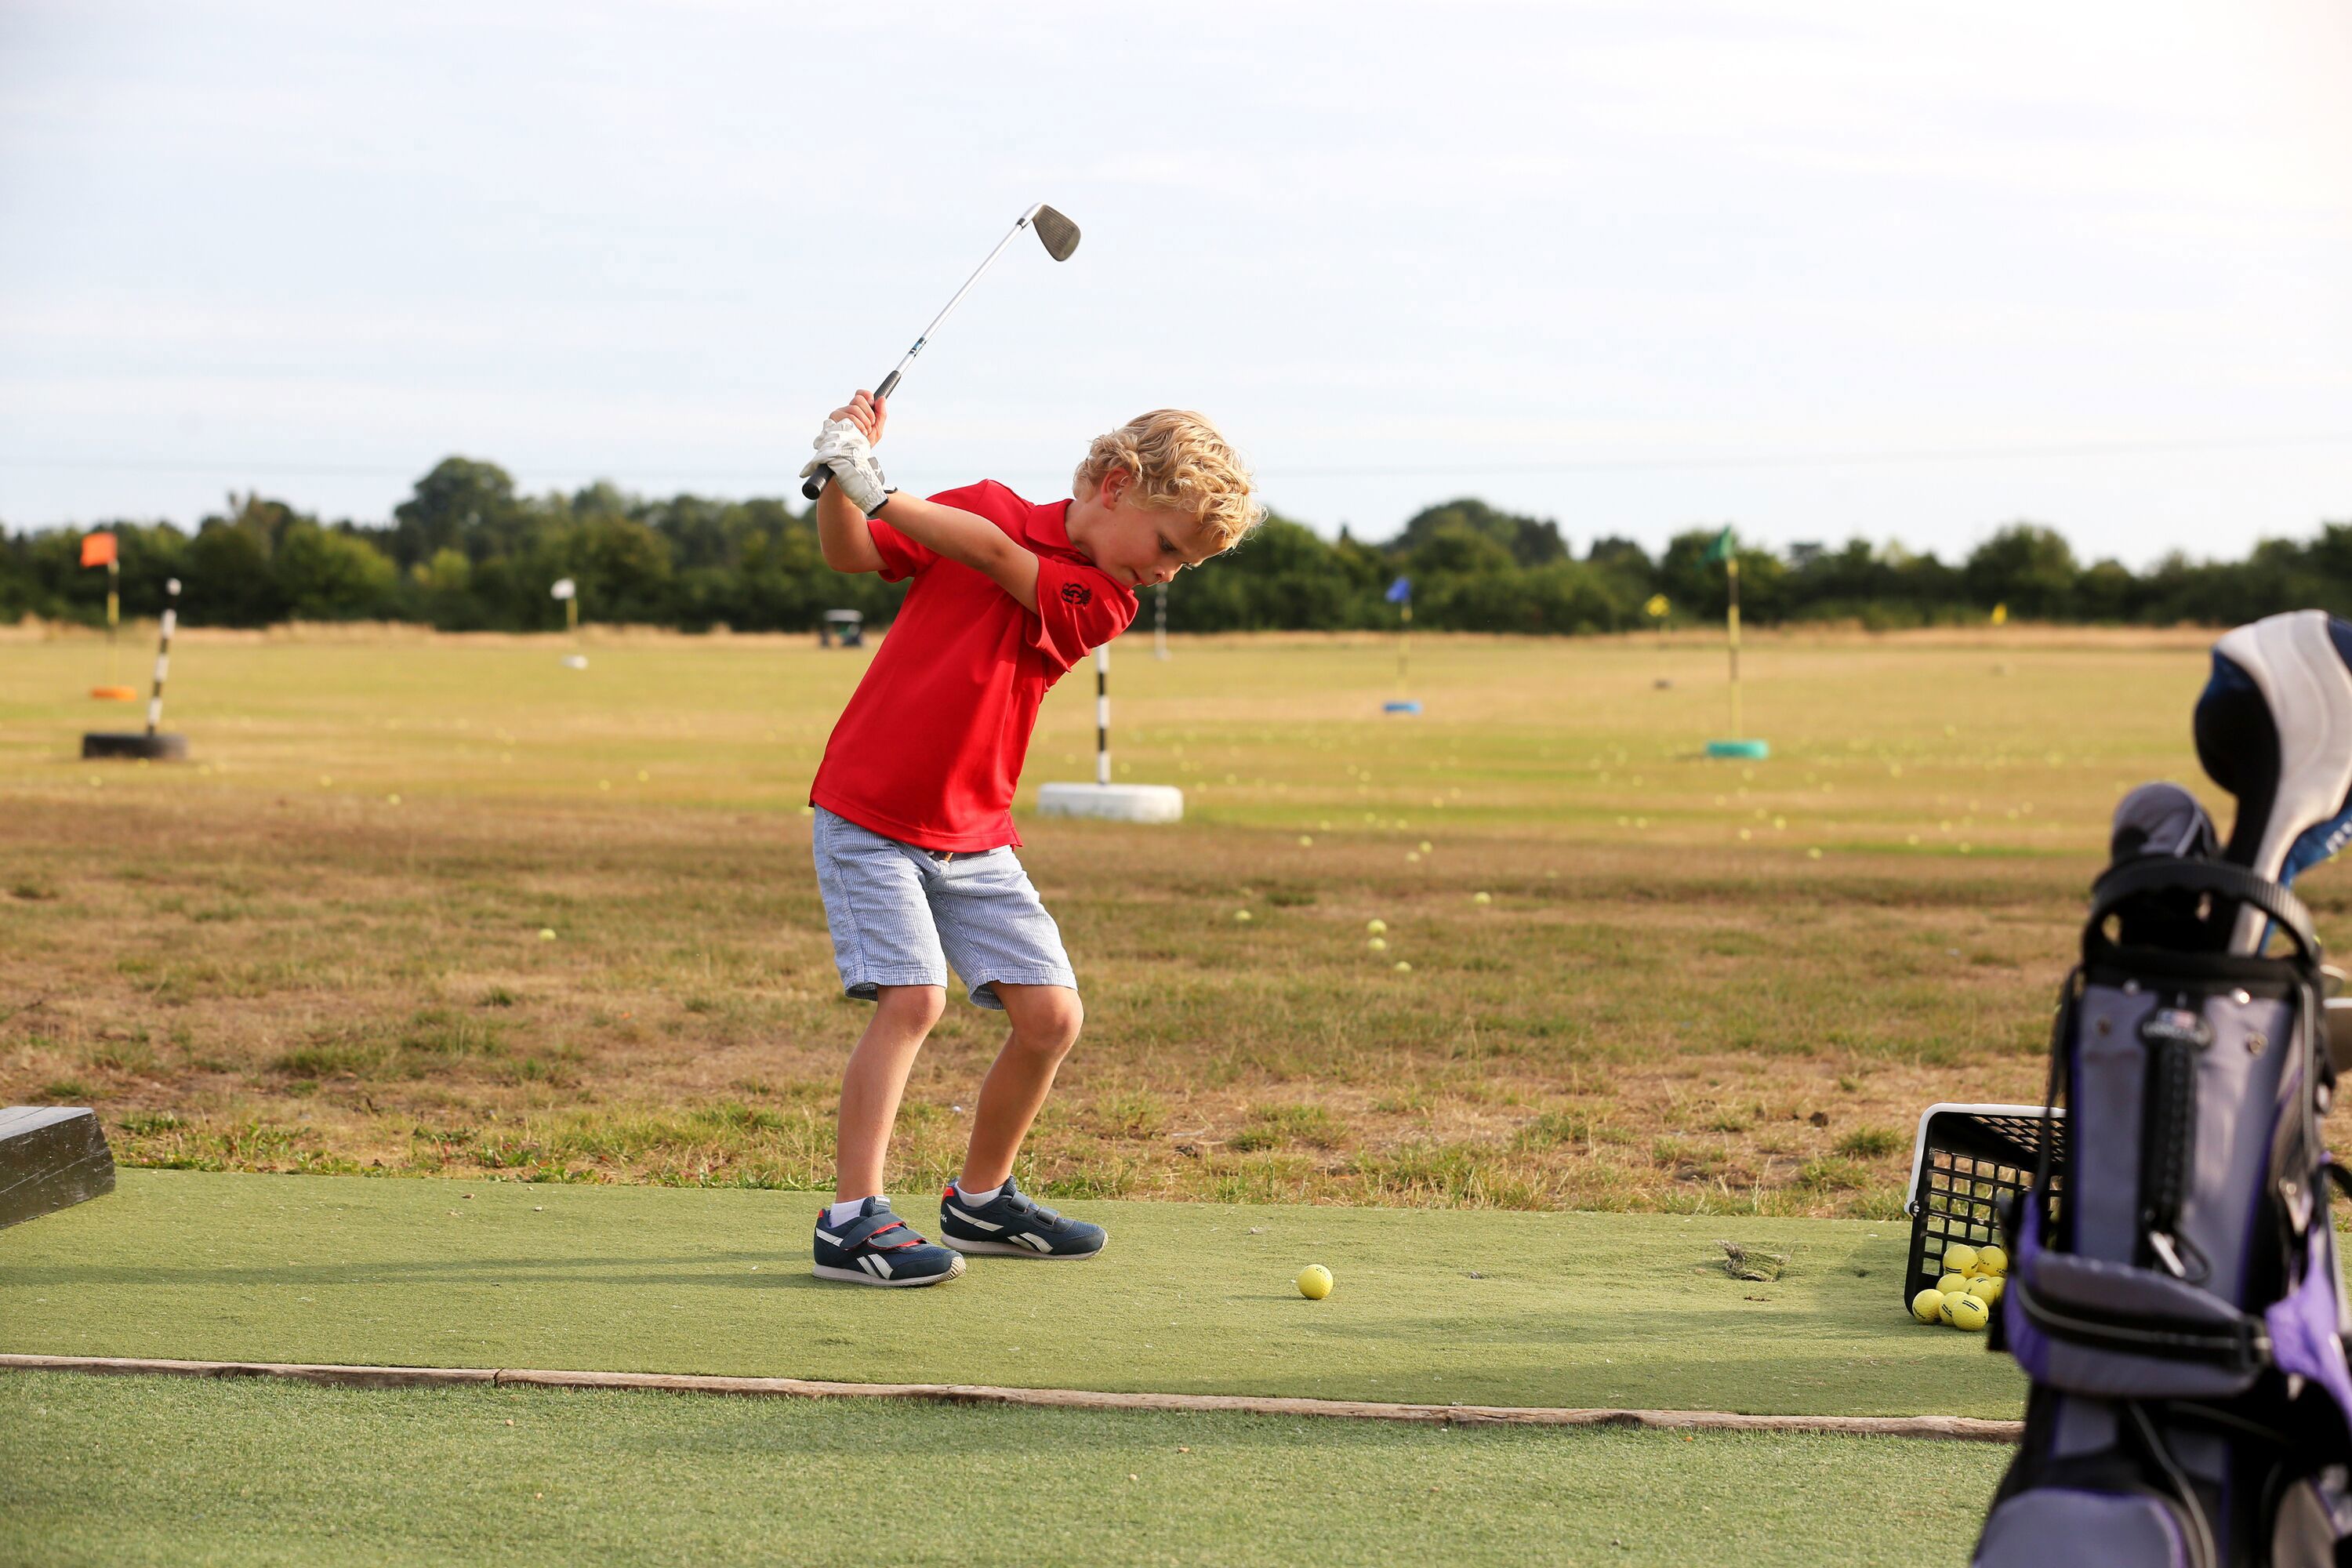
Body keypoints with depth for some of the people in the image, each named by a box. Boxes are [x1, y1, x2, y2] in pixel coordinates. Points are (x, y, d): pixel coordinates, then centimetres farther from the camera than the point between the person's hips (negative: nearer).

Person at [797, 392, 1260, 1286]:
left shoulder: (1104, 602, -3)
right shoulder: (987, 505, -2)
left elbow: (994, 556, -18)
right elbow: (848, 554, 2)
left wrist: (874, 490, -27)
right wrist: (841, 479, -17)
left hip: (975, 835, 4)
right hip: (868, 813, -4)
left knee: (1052, 1016, -2)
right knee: (914, 996, -19)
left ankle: (981, 1201, 19)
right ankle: (851, 1219, -13)